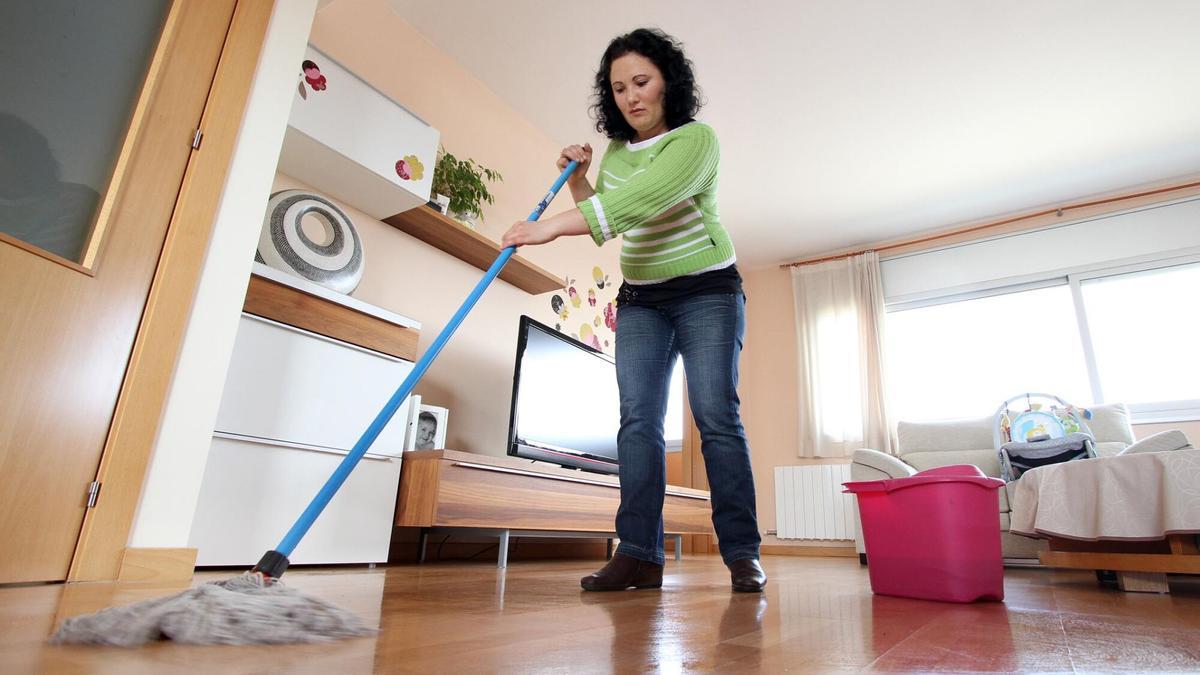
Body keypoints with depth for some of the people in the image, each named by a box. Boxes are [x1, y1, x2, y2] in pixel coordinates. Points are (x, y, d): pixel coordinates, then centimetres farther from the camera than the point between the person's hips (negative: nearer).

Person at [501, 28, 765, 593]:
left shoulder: (696, 138, -13)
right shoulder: (615, 151, 8)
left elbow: (642, 200, -31)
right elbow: (601, 216, 19)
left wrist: (552, 227, -38)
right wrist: (577, 178, 1)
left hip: (707, 291, -5)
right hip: (640, 298, 5)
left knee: (716, 415, -12)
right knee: (638, 418, -6)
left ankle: (742, 553, -5)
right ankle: (639, 553, -7)